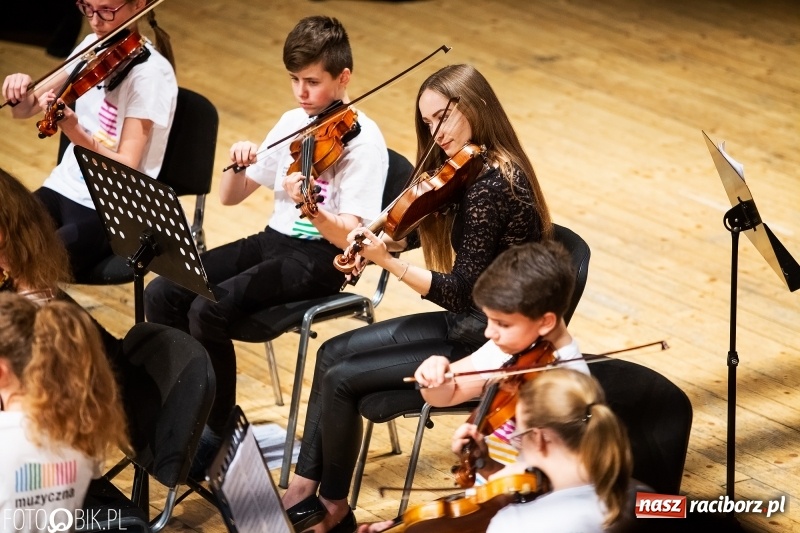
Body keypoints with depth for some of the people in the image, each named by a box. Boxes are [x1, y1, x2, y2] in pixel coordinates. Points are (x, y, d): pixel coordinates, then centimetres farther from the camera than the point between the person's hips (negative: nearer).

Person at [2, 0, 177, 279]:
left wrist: (74, 131, -38)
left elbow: (126, 167, -22)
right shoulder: (92, 47, 5)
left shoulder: (150, 73, -16)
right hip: (64, 187, 6)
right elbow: (26, 110, 8)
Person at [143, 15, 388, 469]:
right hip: (274, 240, 7)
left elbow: (350, 237, -21)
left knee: (208, 310, -26)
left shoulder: (363, 140, -12)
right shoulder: (293, 123, 9)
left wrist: (311, 208, -41)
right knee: (162, 294, -10)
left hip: (320, 259, -7)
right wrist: (238, 162, -9)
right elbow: (231, 197, 13)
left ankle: (218, 432, -8)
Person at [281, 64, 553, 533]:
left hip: (487, 346, -10)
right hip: (466, 322, 10)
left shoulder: (489, 183, -25)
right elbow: (415, 233, 6)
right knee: (334, 352, 9)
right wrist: (378, 241, -14)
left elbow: (462, 292, -24)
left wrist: (387, 262, -28)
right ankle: (305, 486, 10)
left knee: (342, 379, -8)